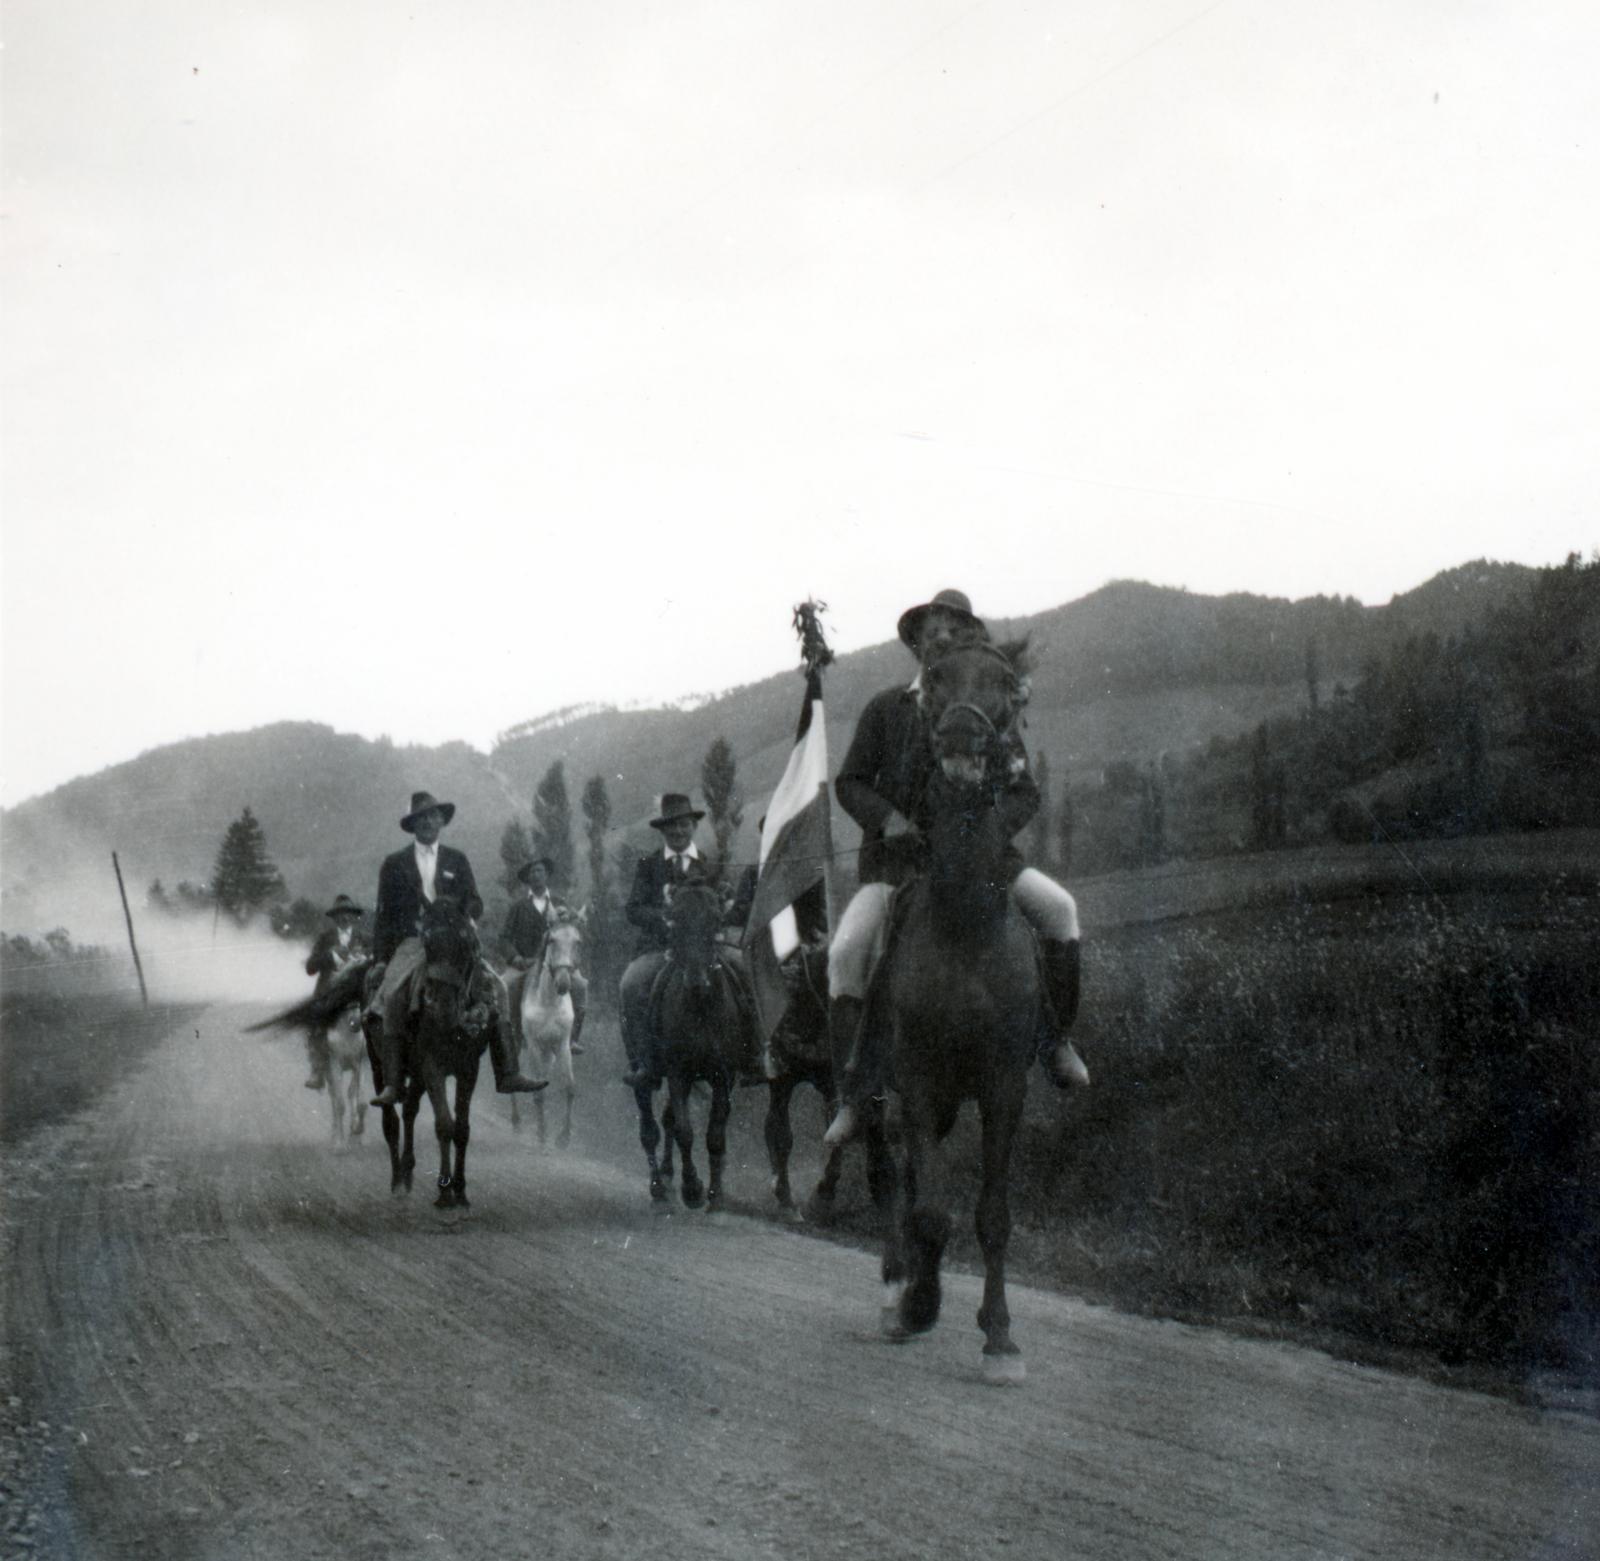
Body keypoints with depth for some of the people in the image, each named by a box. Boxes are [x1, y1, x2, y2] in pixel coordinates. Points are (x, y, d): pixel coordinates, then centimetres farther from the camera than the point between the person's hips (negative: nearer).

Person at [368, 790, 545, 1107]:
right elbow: (384, 914, 9)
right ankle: (392, 1083, -28)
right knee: (392, 993, -28)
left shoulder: (457, 860, 15)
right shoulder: (395, 864, 9)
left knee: (495, 985, -17)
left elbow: (475, 903, 10)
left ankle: (507, 1074, -17)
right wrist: (380, 958, 1)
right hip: (411, 942, -2)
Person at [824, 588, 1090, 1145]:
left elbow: (1025, 793, 7)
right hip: (898, 857, -1)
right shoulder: (886, 709, 6)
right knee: (846, 950, -23)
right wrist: (889, 819, -13)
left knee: (1058, 907, -19)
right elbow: (850, 782, 6)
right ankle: (855, 1090, -13)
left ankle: (1055, 1036, -2)